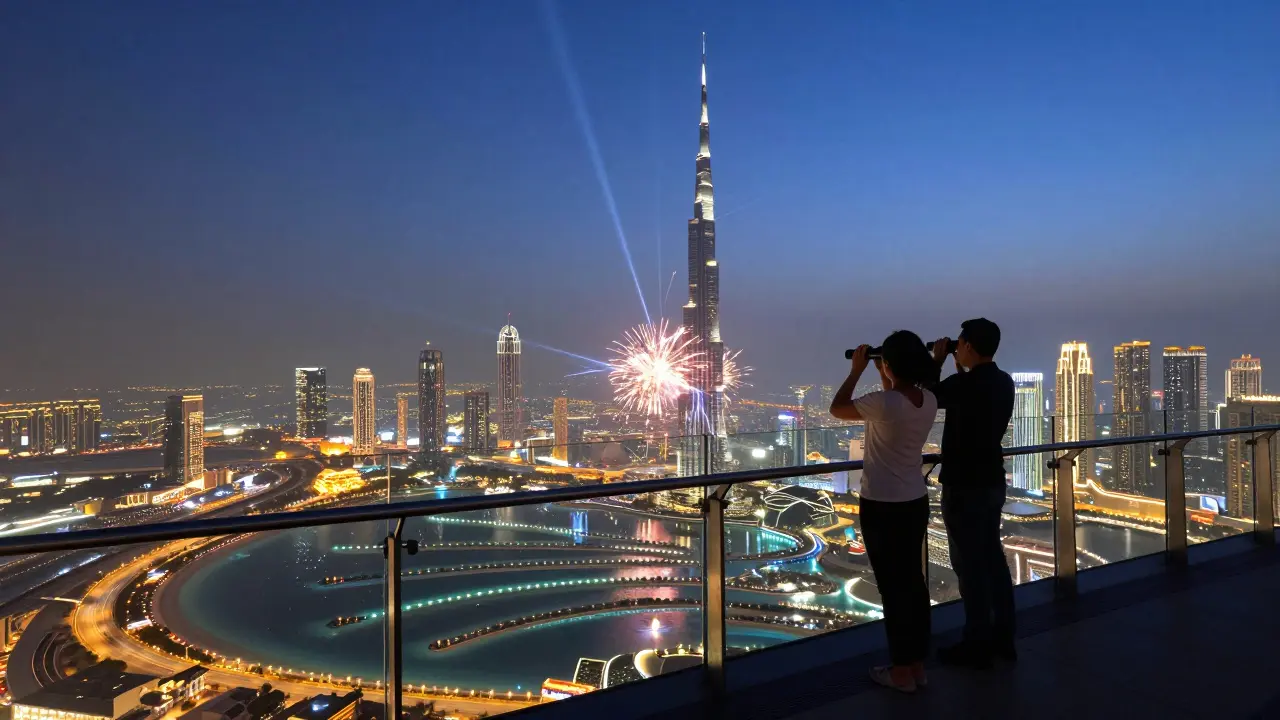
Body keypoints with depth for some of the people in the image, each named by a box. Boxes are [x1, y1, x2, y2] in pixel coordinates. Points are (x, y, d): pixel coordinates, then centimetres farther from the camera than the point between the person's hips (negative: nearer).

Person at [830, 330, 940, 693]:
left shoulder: (883, 403, -23)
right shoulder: (929, 401, -1)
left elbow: (837, 408, -7)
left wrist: (856, 370, 1)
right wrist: (884, 379, 13)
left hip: (882, 506, -7)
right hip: (916, 502, 8)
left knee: (892, 585, 4)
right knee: (913, 580, 16)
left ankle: (901, 671, 16)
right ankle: (918, 665, 28)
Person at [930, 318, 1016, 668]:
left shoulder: (964, 384, -21)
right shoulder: (1003, 382, 4)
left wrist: (937, 360, 6)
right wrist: (961, 371, 16)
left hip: (965, 487, -8)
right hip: (992, 483, 9)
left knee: (970, 565, 1)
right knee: (993, 558, 16)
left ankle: (977, 646, 11)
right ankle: (1003, 637, 26)